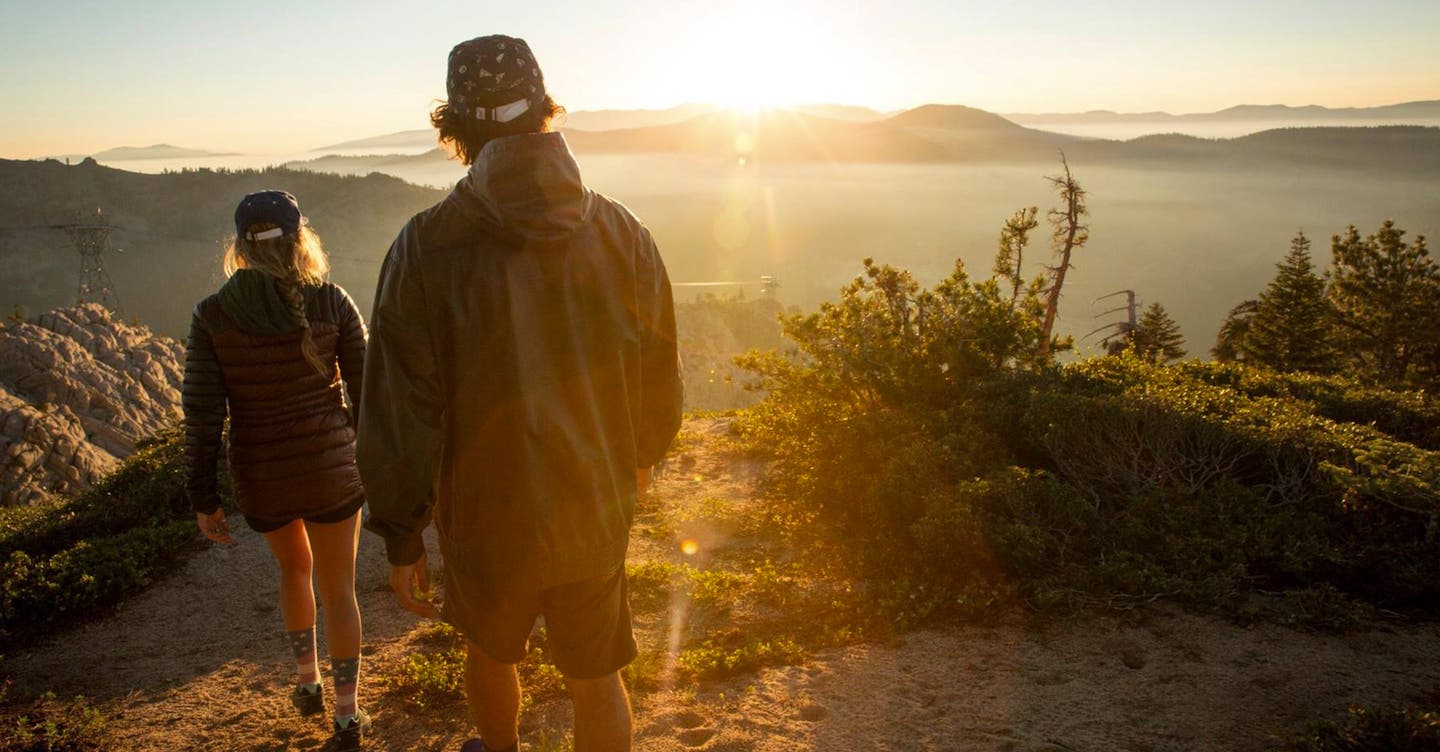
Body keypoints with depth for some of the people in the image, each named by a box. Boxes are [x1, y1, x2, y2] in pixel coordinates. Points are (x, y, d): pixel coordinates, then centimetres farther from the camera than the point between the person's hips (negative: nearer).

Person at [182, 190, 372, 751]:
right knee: (338, 590, 15)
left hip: (260, 476, 2)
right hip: (330, 471, -2)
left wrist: (204, 500, 1)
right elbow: (365, 390, -6)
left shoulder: (211, 315, -8)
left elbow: (202, 415, -7)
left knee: (294, 567, 31)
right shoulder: (331, 303, -10)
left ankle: (307, 682, 41)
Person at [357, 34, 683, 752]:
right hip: (596, 513, 1)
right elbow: (659, 380, 1)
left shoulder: (424, 249, -16)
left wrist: (401, 536, -1)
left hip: (484, 518, -1)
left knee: (488, 652, 28)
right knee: (596, 677, 19)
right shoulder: (622, 234, -9)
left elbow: (399, 411, -14)